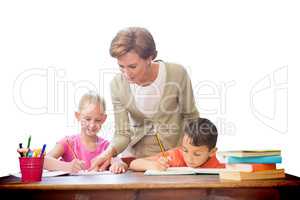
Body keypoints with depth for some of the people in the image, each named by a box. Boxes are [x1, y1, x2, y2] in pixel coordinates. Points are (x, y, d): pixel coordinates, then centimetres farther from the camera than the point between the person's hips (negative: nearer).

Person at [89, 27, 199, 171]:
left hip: (175, 149, -3)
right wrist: (110, 151, -26)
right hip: (137, 153, 3)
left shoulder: (176, 74, -17)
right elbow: (122, 133, -6)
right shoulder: (118, 84, -11)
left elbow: (190, 117, -3)